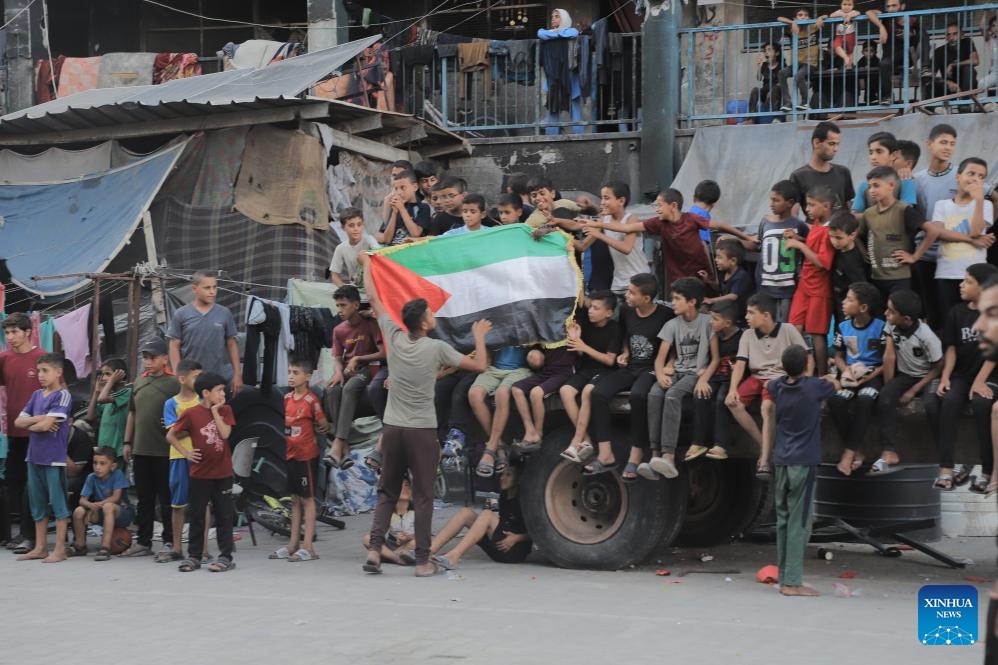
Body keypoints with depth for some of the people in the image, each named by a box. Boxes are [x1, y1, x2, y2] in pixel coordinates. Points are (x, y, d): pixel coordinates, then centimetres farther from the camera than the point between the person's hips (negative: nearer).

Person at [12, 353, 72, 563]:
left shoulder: (63, 396, -9)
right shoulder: (37, 395, 12)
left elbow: (46, 425, -18)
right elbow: (18, 422, 8)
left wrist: (30, 424, 0)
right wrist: (39, 419, -9)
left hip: (54, 458, -7)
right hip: (34, 456, 7)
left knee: (58, 502, -1)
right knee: (37, 503, 12)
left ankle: (60, 549, 2)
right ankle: (40, 547, 20)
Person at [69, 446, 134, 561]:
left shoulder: (117, 475, -16)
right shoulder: (92, 478, -5)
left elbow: (116, 497, -23)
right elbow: (82, 500, -10)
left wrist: (98, 504, -32)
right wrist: (90, 505, -33)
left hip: (122, 511, -5)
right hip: (101, 514, 5)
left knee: (108, 506, -37)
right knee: (78, 511, -18)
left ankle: (105, 547, -37)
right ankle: (80, 546, 2)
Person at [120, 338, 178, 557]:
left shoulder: (173, 383, -7)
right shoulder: (139, 382, 12)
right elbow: (132, 413, 18)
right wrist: (127, 442, 16)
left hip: (164, 451, -6)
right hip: (141, 449, 6)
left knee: (166, 498, 2)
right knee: (144, 498, 12)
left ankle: (170, 541, 9)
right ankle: (143, 541, 18)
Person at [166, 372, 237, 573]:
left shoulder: (225, 410, 2)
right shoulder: (191, 413, -6)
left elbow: (225, 433, -14)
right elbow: (170, 436, 2)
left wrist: (215, 411, -12)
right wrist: (185, 452, -6)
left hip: (223, 473, 1)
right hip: (200, 473, -1)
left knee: (224, 515, 5)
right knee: (197, 516, 7)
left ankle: (226, 556, 10)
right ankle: (194, 556, 15)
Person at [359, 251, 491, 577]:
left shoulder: (394, 337, -1)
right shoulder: (436, 348, -10)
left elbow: (374, 299, 11)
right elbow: (479, 365, -5)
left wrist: (366, 265, 24)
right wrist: (479, 337, 13)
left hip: (392, 428, 4)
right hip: (422, 430, -4)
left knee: (386, 492, 12)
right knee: (423, 496, 1)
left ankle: (374, 548, -2)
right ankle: (423, 561, 1)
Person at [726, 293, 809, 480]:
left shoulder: (788, 331, -3)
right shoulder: (748, 336, 7)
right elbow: (740, 363, -1)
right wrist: (733, 389, -16)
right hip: (756, 378, 5)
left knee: (767, 406, -35)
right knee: (733, 403, -21)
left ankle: (765, 461, -33)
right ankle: (765, 446, -10)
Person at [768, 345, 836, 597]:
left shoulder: (777, 387, 5)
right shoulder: (814, 387, -7)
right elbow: (836, 386, 15)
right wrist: (827, 379, 36)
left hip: (781, 462, 5)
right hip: (804, 462, -5)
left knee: (783, 520, 10)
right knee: (799, 523, -6)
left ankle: (785, 578, 12)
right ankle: (793, 582, -9)